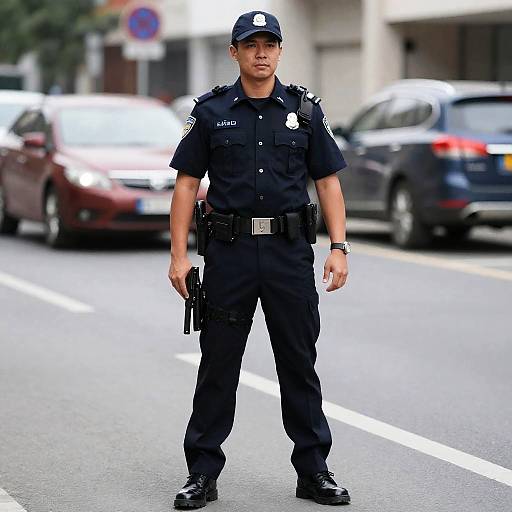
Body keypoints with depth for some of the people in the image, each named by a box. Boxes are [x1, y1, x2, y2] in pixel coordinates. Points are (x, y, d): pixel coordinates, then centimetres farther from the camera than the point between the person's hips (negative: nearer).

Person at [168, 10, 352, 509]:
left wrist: (338, 248, -4)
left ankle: (313, 471, 15)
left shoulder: (304, 109, 5)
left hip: (290, 250, 1)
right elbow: (186, 184, 2)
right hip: (229, 250, -1)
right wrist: (178, 254, -5)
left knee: (299, 364, 6)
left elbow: (328, 183, 6)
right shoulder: (211, 111, 2)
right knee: (217, 365, 4)